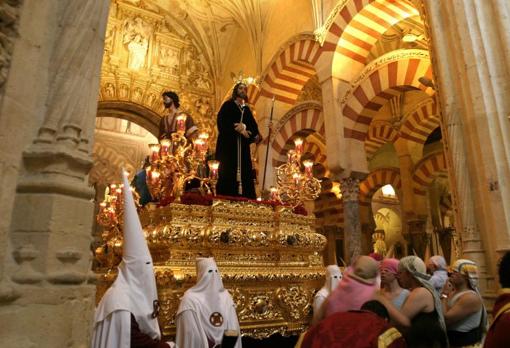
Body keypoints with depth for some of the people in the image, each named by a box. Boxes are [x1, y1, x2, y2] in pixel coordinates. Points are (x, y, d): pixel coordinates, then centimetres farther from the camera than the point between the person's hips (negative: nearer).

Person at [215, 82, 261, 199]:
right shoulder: (228, 105, 6)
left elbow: (254, 126, 8)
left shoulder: (247, 109, 21)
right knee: (228, 176, -10)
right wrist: (237, 129, -17)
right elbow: (221, 122, -9)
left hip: (243, 147, 6)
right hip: (228, 145, -5)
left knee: (245, 174, 1)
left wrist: (244, 127, -14)